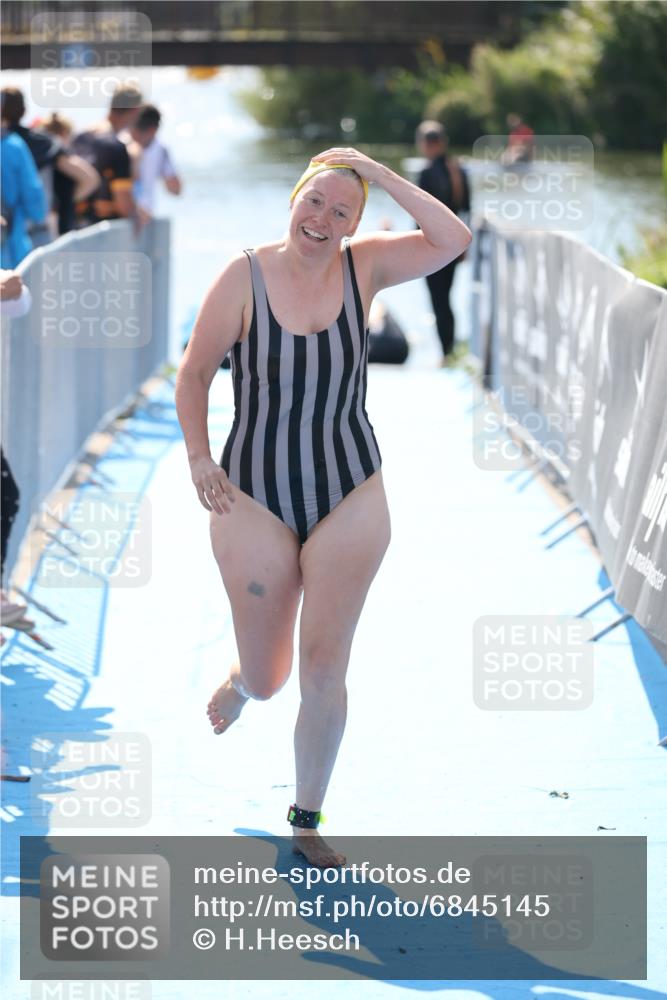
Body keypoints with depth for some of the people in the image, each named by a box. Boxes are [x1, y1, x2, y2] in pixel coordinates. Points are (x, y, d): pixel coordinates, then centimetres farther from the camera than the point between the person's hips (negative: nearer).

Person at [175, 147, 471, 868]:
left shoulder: (362, 267, -4)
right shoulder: (244, 277, -9)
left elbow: (453, 240, -18)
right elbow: (194, 373, -2)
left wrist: (381, 176, -18)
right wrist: (198, 457, -13)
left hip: (350, 500, 1)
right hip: (255, 500, -1)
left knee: (324, 672, 2)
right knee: (265, 681, 7)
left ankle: (307, 822, 19)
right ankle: (241, 679, 47)